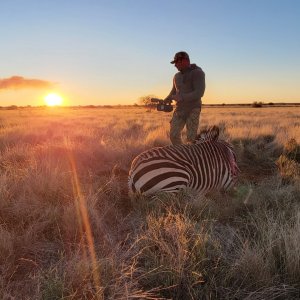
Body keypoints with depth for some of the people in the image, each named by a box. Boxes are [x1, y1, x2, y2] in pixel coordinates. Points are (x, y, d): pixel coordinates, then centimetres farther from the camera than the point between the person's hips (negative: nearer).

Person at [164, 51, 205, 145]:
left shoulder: (198, 73, -9)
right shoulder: (177, 76, 14)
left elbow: (199, 93, -19)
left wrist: (181, 97, -26)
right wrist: (166, 100, 5)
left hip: (193, 110, -6)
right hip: (179, 109, 6)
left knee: (191, 138, -9)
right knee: (174, 135, 0)